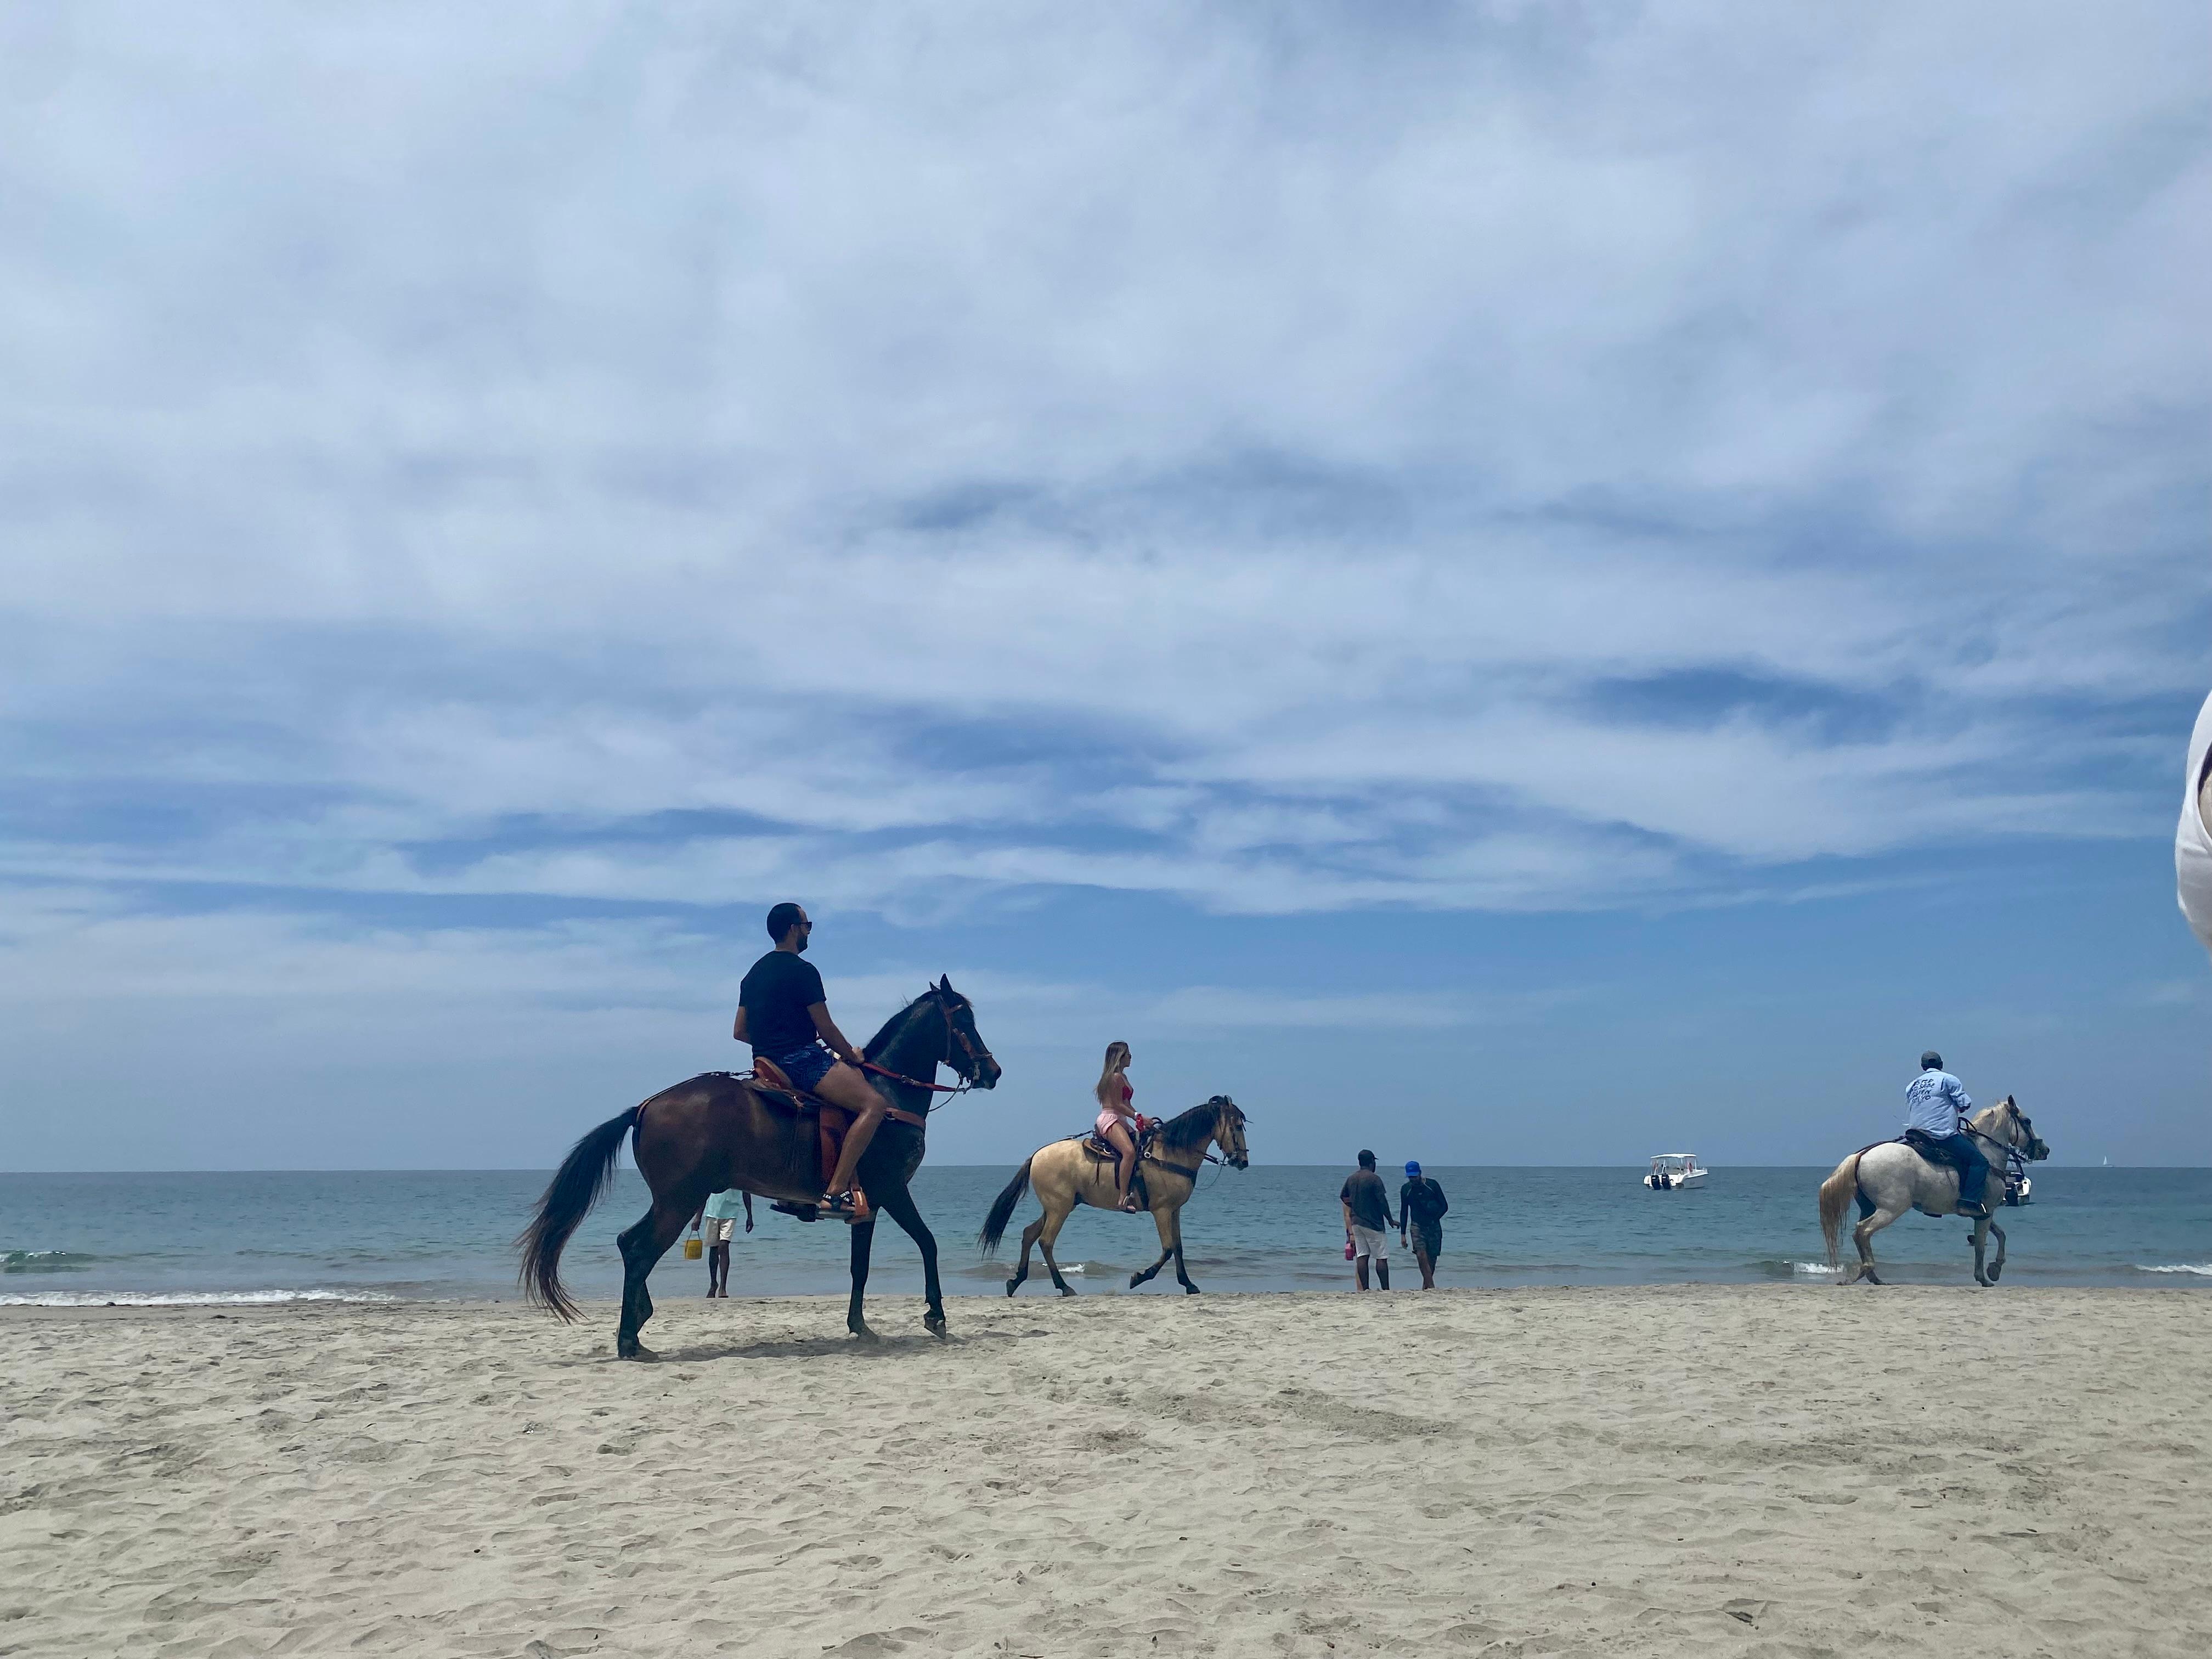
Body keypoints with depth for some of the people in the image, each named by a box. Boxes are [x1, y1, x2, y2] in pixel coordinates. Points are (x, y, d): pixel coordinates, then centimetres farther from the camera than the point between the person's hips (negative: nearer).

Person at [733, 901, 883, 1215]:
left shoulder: (754, 974, 18)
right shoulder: (803, 971, -9)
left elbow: (739, 1031, 21)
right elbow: (826, 1030, -9)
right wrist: (853, 1056, 6)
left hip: (768, 1061, 10)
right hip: (802, 1060, -10)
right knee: (874, 1104, -19)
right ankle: (835, 1192, -30)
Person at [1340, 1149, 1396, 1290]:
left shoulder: (1351, 1179, 9)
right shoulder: (1374, 1178, -11)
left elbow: (1342, 1197, 17)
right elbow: (1382, 1201, -13)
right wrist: (1390, 1220, -3)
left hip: (1356, 1222, 6)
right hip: (1373, 1224, -6)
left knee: (1361, 1257, 5)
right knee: (1382, 1257, -2)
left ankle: (1365, 1289, 1)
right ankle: (1386, 1289, -4)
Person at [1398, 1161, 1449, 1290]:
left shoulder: (1432, 1185, -2)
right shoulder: (1405, 1189, 4)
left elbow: (1444, 1206, 3)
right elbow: (1404, 1212, 11)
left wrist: (1434, 1219, -9)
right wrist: (1403, 1234, 6)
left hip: (1434, 1226, 0)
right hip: (1417, 1226, 0)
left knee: (1432, 1257, 1)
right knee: (1421, 1254, -18)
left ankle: (1426, 1286, 15)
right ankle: (1431, 1286, -21)